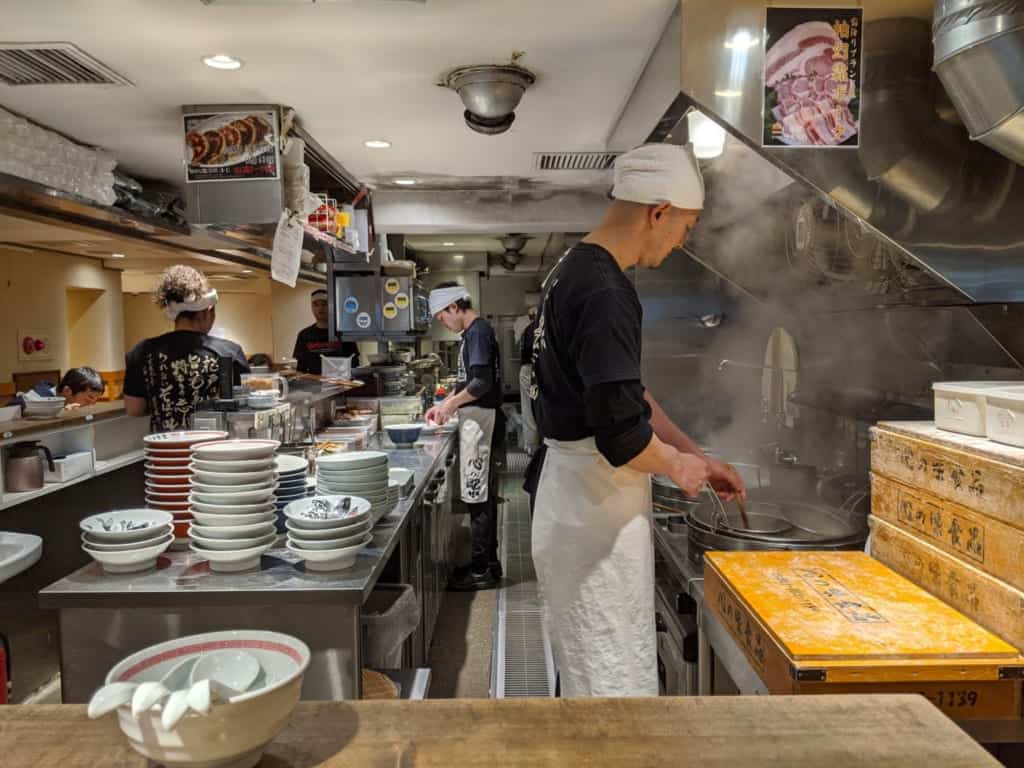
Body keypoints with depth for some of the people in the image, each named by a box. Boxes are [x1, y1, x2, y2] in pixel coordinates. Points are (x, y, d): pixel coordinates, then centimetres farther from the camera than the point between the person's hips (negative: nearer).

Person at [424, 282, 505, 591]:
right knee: (483, 494, 14)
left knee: (478, 496, -3)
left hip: (480, 421, -10)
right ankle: (487, 562, 24)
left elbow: (482, 382, -24)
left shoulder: (478, 332, -14)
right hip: (477, 421, 10)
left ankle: (483, 570, 6)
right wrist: (446, 403, 13)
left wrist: (451, 403, -12)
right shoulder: (476, 332, 16)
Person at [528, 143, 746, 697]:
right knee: (615, 676, 4)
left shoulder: (573, 270, 10)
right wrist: (677, 464, -7)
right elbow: (622, 436, -28)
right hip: (597, 503, -10)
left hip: (571, 488, 10)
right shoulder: (605, 294, -23)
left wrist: (699, 457, 16)